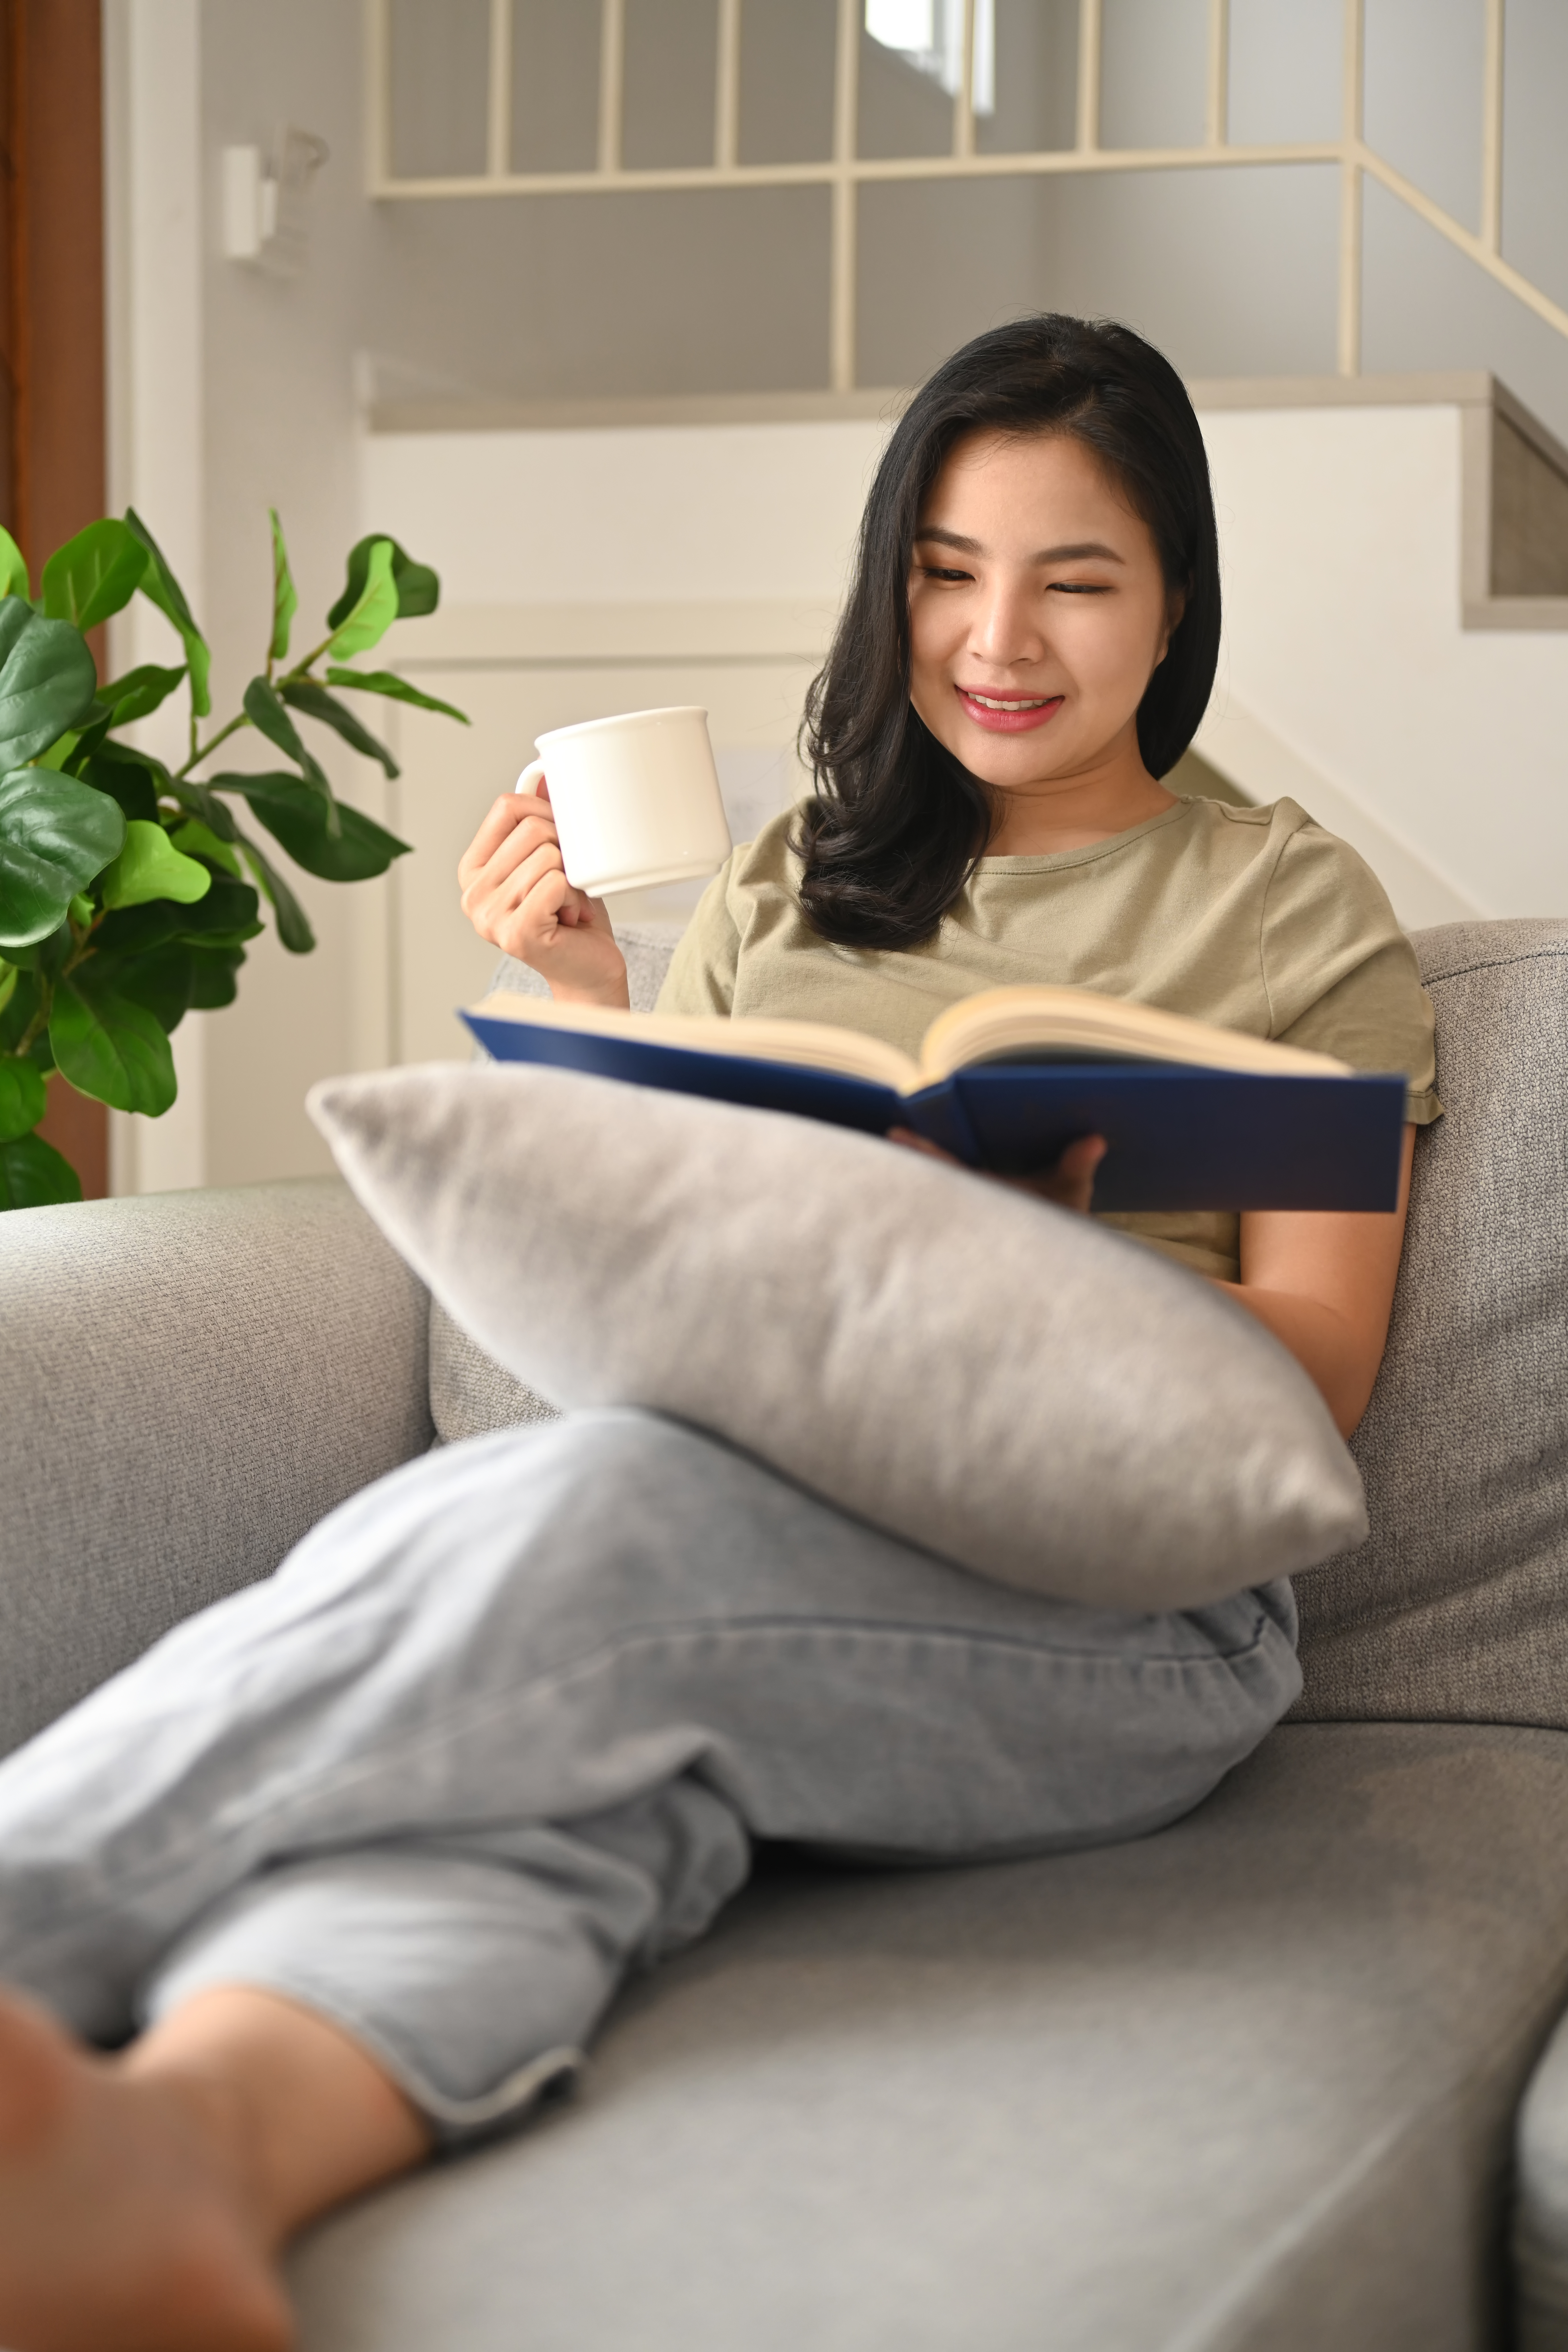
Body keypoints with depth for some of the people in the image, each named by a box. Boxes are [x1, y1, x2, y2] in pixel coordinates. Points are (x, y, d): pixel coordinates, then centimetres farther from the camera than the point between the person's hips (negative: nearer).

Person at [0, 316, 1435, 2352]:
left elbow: (1318, 1371, 8)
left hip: (1120, 1595, -2)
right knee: (545, 1756, -38)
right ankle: (181, 2139, -68)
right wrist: (589, 1005, 9)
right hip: (739, 1520, 3)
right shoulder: (786, 889, 28)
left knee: (592, 1511, -37)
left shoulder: (1294, 907, 18)